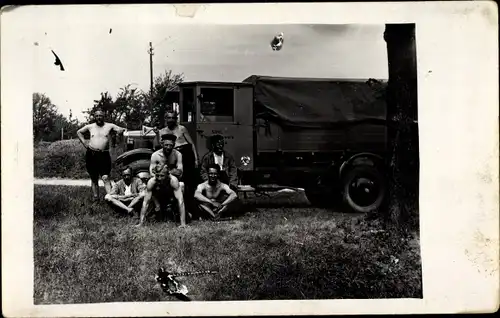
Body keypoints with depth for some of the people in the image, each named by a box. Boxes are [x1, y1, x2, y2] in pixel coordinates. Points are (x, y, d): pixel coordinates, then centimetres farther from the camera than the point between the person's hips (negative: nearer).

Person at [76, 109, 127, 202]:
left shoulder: (109, 126, 3)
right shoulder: (90, 127, 10)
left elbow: (122, 130, -3)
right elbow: (79, 132, 24)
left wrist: (122, 130, -29)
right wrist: (84, 143, 12)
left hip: (104, 155, -3)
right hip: (91, 155, 3)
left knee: (106, 178, -15)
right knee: (94, 179, 10)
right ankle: (95, 198, 17)